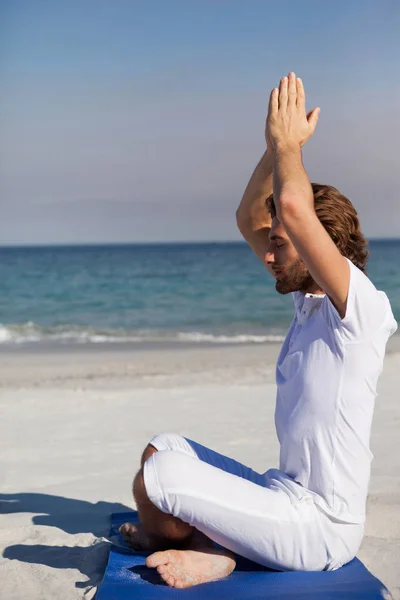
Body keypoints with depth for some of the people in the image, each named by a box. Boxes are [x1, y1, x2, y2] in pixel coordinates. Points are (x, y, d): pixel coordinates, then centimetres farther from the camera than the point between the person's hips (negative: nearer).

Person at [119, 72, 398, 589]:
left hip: (318, 530, -9)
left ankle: (185, 543, 10)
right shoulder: (310, 301, 9)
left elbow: (293, 206, -32)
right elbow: (249, 219, 17)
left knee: (156, 477, -20)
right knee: (163, 447, 15)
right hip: (287, 495, 10)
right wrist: (279, 145, 5)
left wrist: (288, 142, -14)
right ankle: (209, 544, -3)